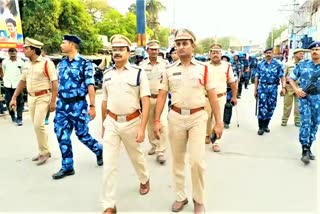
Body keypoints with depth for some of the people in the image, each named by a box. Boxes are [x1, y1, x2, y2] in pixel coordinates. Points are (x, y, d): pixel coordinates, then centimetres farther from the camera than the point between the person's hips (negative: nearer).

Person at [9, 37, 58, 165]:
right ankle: (44, 151, 23)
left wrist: (53, 101, -17)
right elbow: (22, 82, 18)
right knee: (37, 126, 10)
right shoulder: (26, 65, 9)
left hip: (43, 97, -7)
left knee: (38, 125, -11)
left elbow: (55, 83, -14)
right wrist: (14, 98, 14)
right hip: (31, 98, 7)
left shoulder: (46, 63, -11)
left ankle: (44, 152, 5)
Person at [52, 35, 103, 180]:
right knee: (62, 136, 6)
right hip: (62, 104, 6)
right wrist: (56, 102, 15)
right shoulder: (61, 64, 9)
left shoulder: (85, 64, -9)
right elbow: (59, 84, 15)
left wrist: (92, 106, -16)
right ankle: (67, 167, 20)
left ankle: (99, 151, 33)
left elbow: (90, 86, -13)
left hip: (78, 105, -6)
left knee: (82, 134, 4)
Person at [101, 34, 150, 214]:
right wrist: (103, 125, 16)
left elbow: (146, 102, -12)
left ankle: (145, 180, 51)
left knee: (137, 157, 20)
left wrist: (142, 128, -18)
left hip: (131, 122, -2)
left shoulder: (138, 73, -9)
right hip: (111, 123, 3)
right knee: (109, 165, 1)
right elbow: (104, 101, 12)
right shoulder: (107, 74, 4)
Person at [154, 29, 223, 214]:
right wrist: (157, 120, 0)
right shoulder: (169, 70, 4)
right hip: (176, 117, 2)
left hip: (197, 117, -2)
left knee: (197, 160, -6)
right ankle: (181, 196, 31)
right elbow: (162, 96, 6)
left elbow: (213, 96, 1)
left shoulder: (203, 69, 0)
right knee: (177, 160, 12)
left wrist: (219, 122, -2)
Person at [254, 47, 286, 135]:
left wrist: (283, 87, -14)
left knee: (271, 107, 7)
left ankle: (266, 125, 22)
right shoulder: (260, 64, 7)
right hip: (262, 88, -1)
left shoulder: (277, 64, 4)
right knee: (262, 107, -9)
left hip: (273, 88, 1)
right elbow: (257, 78, 9)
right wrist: (255, 89, 7)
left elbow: (282, 77, 0)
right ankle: (261, 127, -1)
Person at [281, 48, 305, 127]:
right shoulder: (289, 63, 2)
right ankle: (284, 119, 18)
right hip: (289, 86, -1)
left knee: (298, 104, 8)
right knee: (287, 104, 6)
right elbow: (283, 76, 4)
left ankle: (297, 120, 21)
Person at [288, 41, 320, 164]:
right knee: (306, 122, -10)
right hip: (305, 96, -2)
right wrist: (296, 90, -6)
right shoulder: (302, 64, 2)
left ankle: (308, 148, 24)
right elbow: (291, 78, 8)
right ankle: (305, 150, -4)